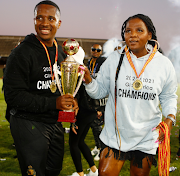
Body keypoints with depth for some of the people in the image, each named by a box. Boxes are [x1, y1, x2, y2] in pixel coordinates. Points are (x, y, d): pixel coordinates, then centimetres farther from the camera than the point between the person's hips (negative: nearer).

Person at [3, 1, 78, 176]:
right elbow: (13, 96, -19)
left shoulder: (61, 54, 10)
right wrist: (53, 103, -24)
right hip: (29, 124, -7)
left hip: (55, 122, 7)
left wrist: (70, 101, 1)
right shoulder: (22, 53, -14)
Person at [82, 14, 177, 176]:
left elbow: (168, 97, 8)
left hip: (147, 137, 1)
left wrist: (170, 118, -8)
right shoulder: (114, 60, -5)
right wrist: (89, 80, -19)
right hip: (114, 136, 0)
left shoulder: (164, 64, -3)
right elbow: (100, 91, 0)